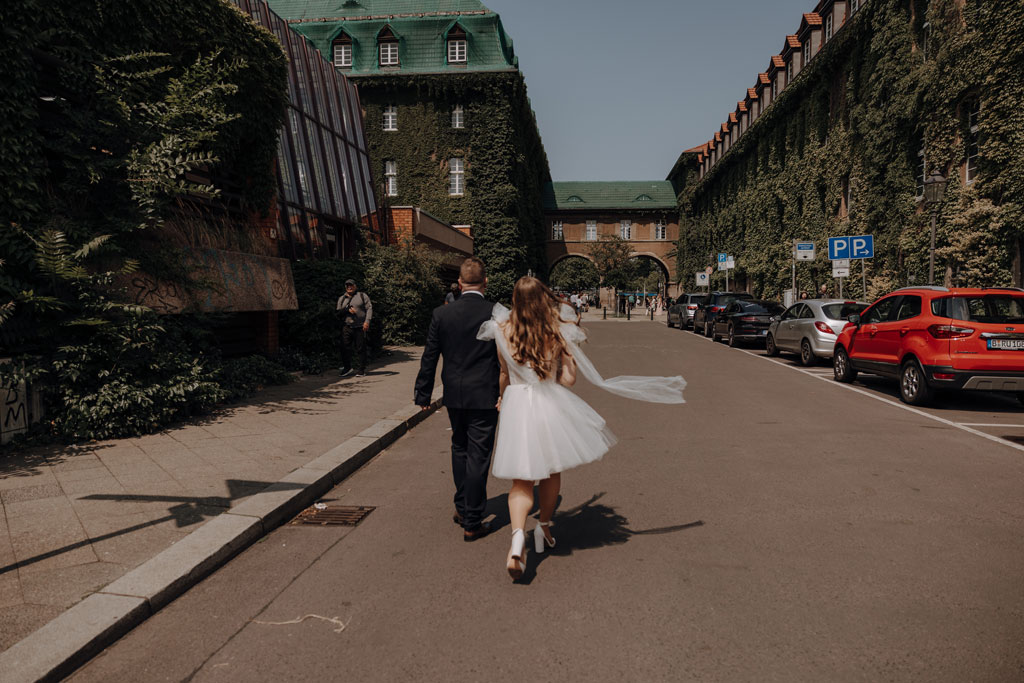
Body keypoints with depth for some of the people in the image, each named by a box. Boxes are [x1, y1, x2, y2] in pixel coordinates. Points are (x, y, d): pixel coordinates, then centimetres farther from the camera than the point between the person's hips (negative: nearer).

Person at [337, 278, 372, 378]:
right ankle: (347, 368, 13)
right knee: (345, 348, -2)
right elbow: (338, 312, 9)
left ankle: (360, 370, 5)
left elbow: (369, 308, 0)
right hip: (346, 327, 3)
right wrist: (347, 310, -10)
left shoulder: (362, 295, 8)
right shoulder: (341, 298, 17)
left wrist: (367, 321, -12)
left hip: (360, 327, -3)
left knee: (360, 349, -2)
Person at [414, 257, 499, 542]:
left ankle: (462, 508, 35)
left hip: (454, 396, 3)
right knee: (478, 457, 4)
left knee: (460, 449, 23)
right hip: (485, 397, -3)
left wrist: (423, 395, 10)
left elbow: (429, 358, 2)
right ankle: (472, 523, 11)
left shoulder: (441, 314, -3)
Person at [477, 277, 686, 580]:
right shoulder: (560, 331, -6)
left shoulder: (503, 330, -5)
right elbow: (569, 378, -6)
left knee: (521, 479, 1)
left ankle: (518, 535, -22)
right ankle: (544, 527, 37)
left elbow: (505, 375, 8)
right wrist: (572, 337, 4)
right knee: (551, 471, 21)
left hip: (516, 403, 0)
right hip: (550, 404, 1)